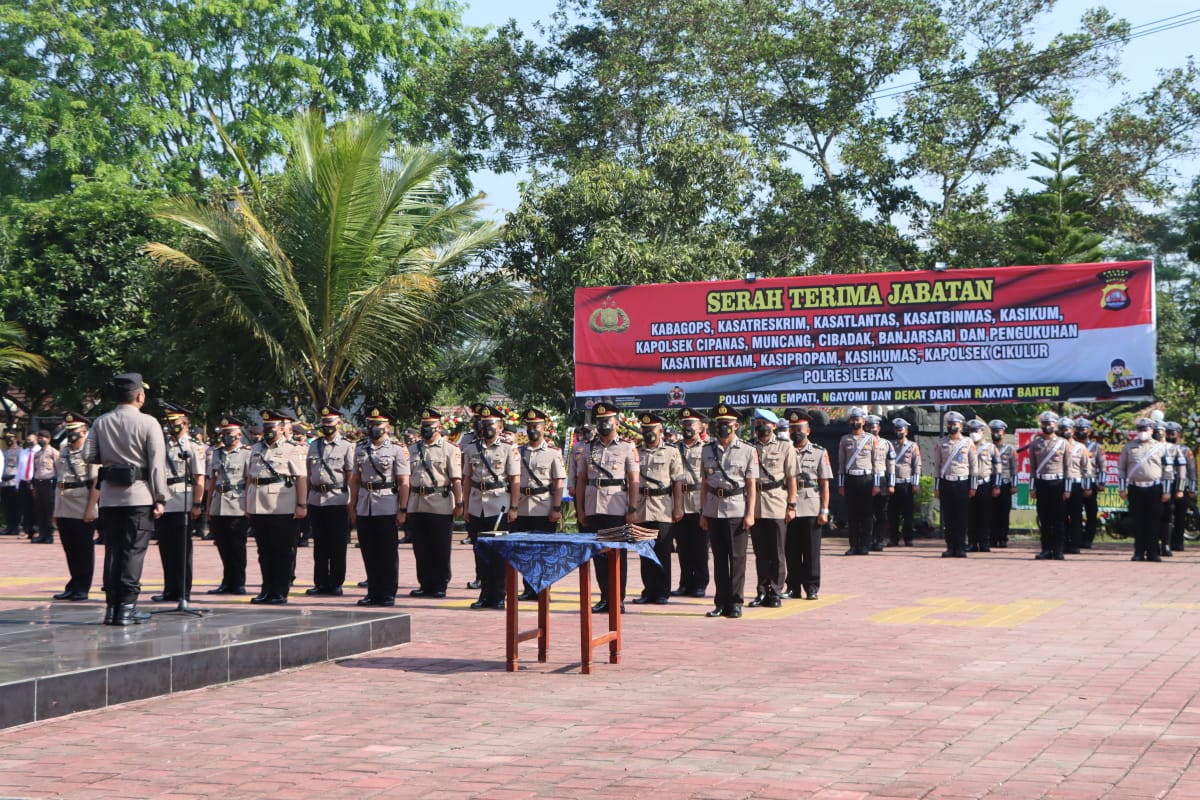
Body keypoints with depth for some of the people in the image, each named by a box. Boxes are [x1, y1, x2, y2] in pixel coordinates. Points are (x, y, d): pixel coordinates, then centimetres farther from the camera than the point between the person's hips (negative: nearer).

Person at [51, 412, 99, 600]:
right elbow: (60, 481, 18)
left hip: (82, 511, -6)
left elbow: (96, 483, -10)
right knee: (70, 550, 12)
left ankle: (82, 588, 9)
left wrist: (91, 508, -16)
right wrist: (56, 510, 15)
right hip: (64, 510, 7)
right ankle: (74, 586, 21)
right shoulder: (64, 453, 14)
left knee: (84, 549, 2)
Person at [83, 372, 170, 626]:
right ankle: (127, 607, -2)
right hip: (139, 495, -4)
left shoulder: (101, 422, 5)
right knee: (133, 550, 0)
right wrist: (160, 498, -6)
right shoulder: (148, 423, -7)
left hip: (109, 495, 4)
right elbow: (157, 462, -10)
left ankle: (111, 606, 10)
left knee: (112, 550, 9)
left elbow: (88, 455, 0)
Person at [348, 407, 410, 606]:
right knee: (369, 553, 8)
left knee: (388, 553, 1)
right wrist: (353, 507, 10)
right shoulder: (361, 450, 11)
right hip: (364, 507, 5)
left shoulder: (397, 449, -3)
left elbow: (404, 482, -6)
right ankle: (373, 592, 16)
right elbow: (355, 480, 15)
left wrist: (403, 510, -12)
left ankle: (388, 594, 7)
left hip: (387, 508, -5)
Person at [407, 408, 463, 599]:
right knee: (420, 548, 7)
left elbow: (456, 480, -5)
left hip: (440, 506, -4)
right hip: (416, 505, 4)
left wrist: (459, 504, -11)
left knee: (440, 549, 1)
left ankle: (440, 585, 8)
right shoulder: (413, 449, 13)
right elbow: (407, 479, 14)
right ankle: (425, 584, 16)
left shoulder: (450, 450, 0)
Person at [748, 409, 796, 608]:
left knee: (777, 553, 1)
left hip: (777, 507, -2)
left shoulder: (785, 447, 4)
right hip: (754, 506, 2)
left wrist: (791, 505, -3)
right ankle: (762, 591, 14)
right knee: (760, 552, 8)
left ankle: (775, 592, 7)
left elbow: (791, 478, 3)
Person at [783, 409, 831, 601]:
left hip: (811, 509, -2)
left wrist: (824, 511, -6)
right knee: (791, 551, 5)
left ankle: (812, 588, 8)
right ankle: (794, 587, 14)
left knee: (811, 551, 1)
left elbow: (825, 484, 1)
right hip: (788, 510, 2)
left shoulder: (819, 453, 4)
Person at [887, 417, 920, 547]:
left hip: (907, 484, -2)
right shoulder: (891, 446, 11)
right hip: (893, 484, 2)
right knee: (892, 513, 1)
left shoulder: (913, 446, 4)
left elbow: (917, 466, 0)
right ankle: (894, 538, 8)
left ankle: (908, 539, 6)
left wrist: (916, 485, -7)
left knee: (908, 513, 1)